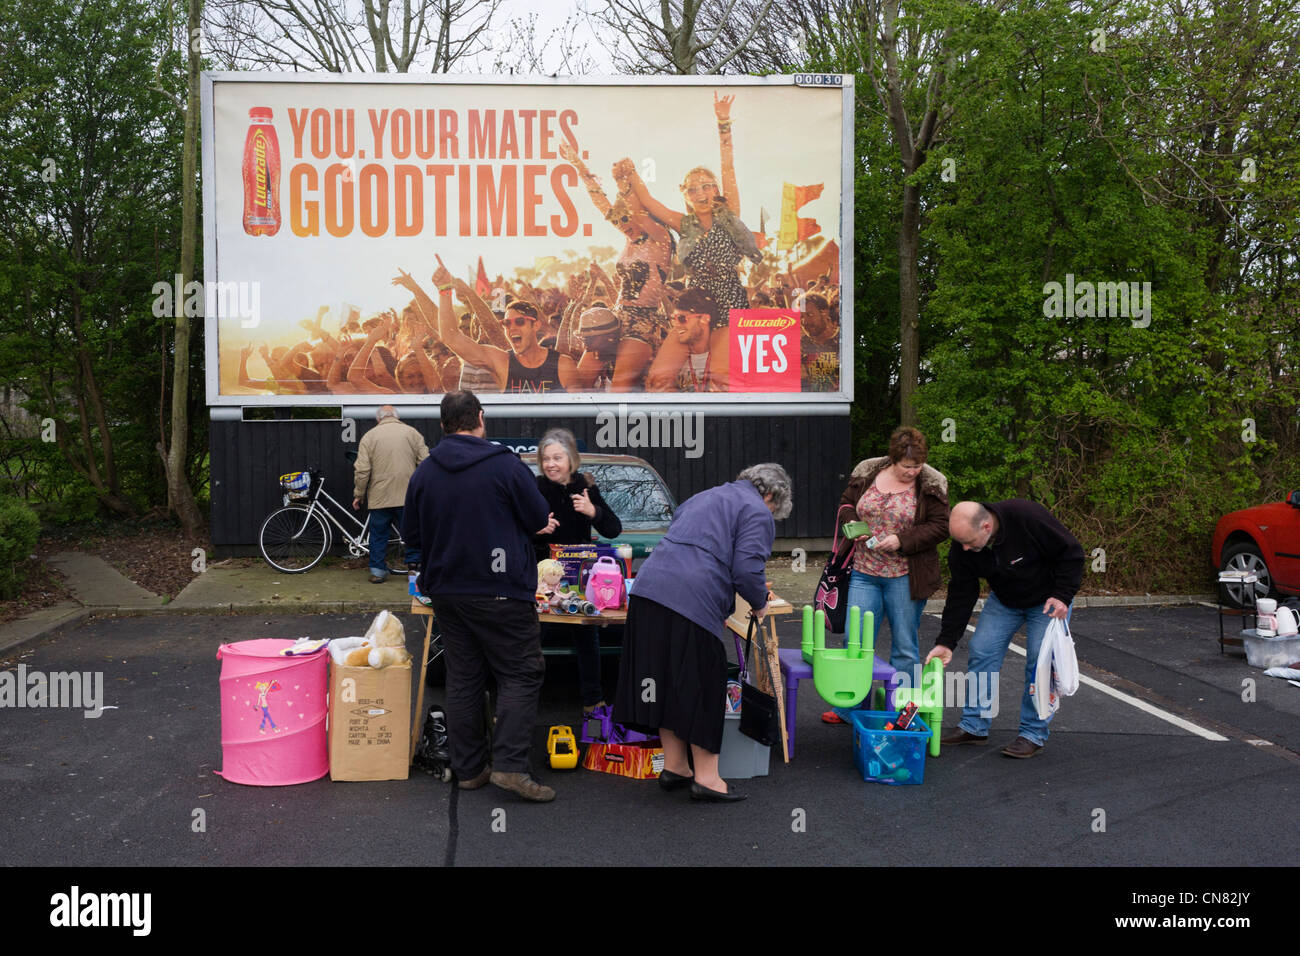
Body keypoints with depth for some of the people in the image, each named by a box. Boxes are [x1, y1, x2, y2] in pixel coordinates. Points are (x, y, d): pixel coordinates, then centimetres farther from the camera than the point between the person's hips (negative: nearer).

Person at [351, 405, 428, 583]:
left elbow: (362, 471, -4)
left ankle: (377, 571, 13)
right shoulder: (412, 433, 7)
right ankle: (414, 563, 12)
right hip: (409, 495, 0)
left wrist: (358, 495, 5)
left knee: (378, 534, 9)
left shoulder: (369, 436, 3)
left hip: (379, 497, 0)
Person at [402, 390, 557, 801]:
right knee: (520, 674, 2)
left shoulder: (423, 473, 4)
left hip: (446, 592, 6)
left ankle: (469, 768, 17)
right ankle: (509, 764, -7)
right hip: (500, 592, -5)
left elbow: (412, 534, 11)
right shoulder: (506, 465, -11)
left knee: (462, 677, 12)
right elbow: (539, 520, -4)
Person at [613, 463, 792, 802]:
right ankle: (705, 777, 11)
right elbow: (747, 570, -9)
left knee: (666, 682, 15)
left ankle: (674, 766, 26)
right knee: (703, 687, 4)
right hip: (694, 602, -8)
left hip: (648, 588, 8)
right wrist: (759, 603, 11)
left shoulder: (703, 497, 29)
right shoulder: (758, 514, 4)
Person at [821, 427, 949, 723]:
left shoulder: (931, 485, -5)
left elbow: (940, 527, -7)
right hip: (863, 573, 3)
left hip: (904, 578, -2)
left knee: (904, 646, 7)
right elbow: (845, 505, 13)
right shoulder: (867, 473, 2)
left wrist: (901, 540, -18)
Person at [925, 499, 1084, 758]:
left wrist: (1062, 596, -26)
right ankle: (974, 725, 8)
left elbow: (1071, 553, -23)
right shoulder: (962, 550, -21)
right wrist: (946, 642, -14)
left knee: (1041, 661, -11)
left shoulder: (1028, 517, -36)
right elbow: (960, 596, -12)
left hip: (1049, 599, -4)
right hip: (1004, 599, 4)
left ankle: (1034, 734, 4)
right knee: (982, 650, -4)